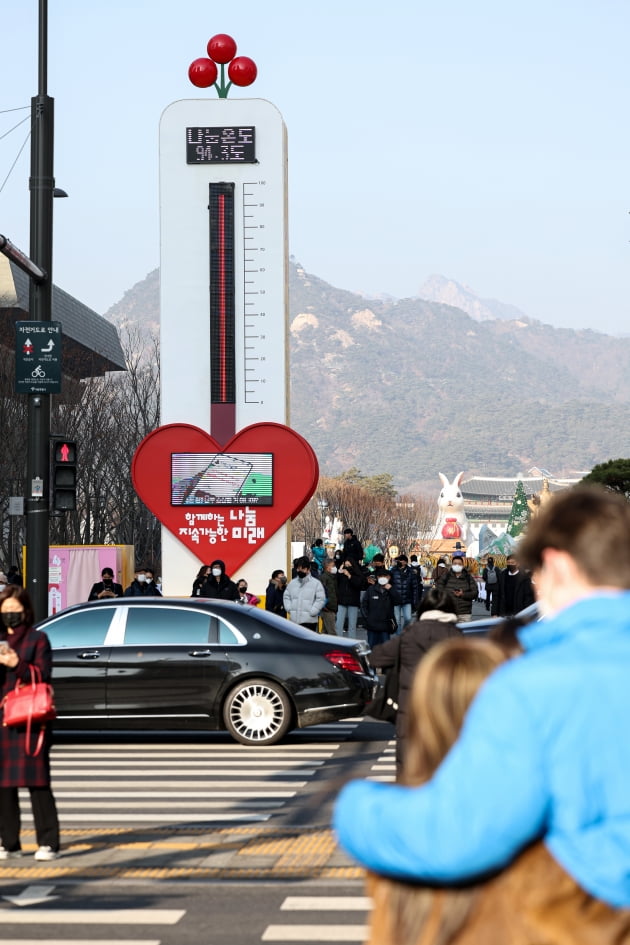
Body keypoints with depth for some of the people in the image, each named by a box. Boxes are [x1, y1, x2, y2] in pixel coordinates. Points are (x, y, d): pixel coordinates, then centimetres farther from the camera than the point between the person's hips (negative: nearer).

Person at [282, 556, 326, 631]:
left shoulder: (316, 583, -4)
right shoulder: (292, 583, 12)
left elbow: (321, 599, -7)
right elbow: (287, 596, 20)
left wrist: (312, 612, -12)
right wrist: (289, 609, 5)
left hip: (309, 620, -5)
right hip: (294, 620, 5)